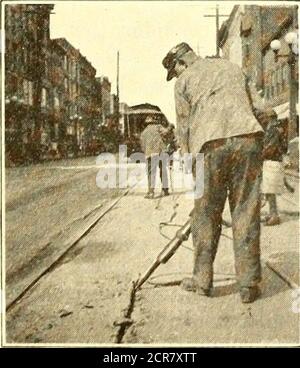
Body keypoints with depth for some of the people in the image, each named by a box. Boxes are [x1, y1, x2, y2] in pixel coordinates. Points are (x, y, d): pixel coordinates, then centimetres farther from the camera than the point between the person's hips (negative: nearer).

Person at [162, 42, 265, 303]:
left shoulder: (184, 81, 13)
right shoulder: (231, 67, 25)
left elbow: (184, 125, 11)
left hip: (211, 144, -3)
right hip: (248, 136, 3)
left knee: (206, 214, 9)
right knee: (246, 211, 4)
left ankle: (203, 279, 16)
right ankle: (249, 284, 5)